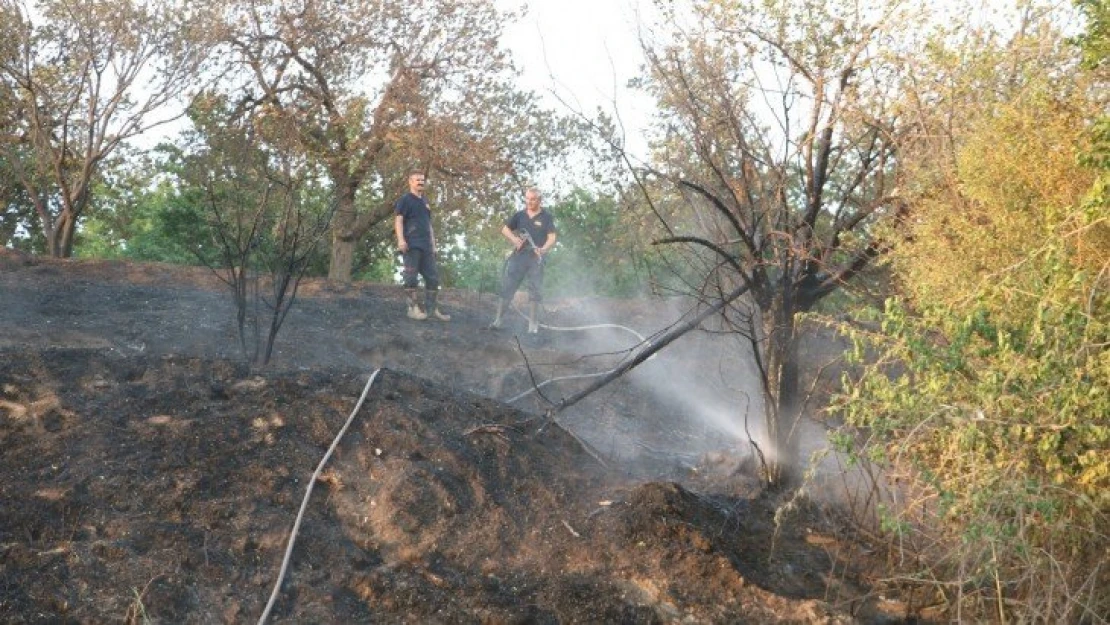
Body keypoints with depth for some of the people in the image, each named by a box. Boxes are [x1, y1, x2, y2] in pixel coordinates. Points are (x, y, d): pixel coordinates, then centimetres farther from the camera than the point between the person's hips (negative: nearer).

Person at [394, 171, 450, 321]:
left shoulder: (425, 202, 24)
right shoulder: (405, 200, 2)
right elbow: (398, 219, -8)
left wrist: (433, 244, 20)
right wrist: (401, 239, -21)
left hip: (426, 246, 8)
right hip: (411, 245, -7)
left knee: (433, 277, 3)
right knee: (411, 277, -7)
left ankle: (431, 309, 7)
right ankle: (413, 308, -6)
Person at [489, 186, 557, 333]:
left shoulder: (546, 217, 0)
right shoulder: (519, 215, 8)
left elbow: (552, 237, -8)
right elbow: (505, 229, 14)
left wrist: (544, 249, -27)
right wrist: (514, 238, -7)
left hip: (536, 258, -2)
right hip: (518, 256, 2)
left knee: (535, 291, 1)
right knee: (507, 287, 0)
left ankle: (533, 324, 8)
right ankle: (498, 319, 5)